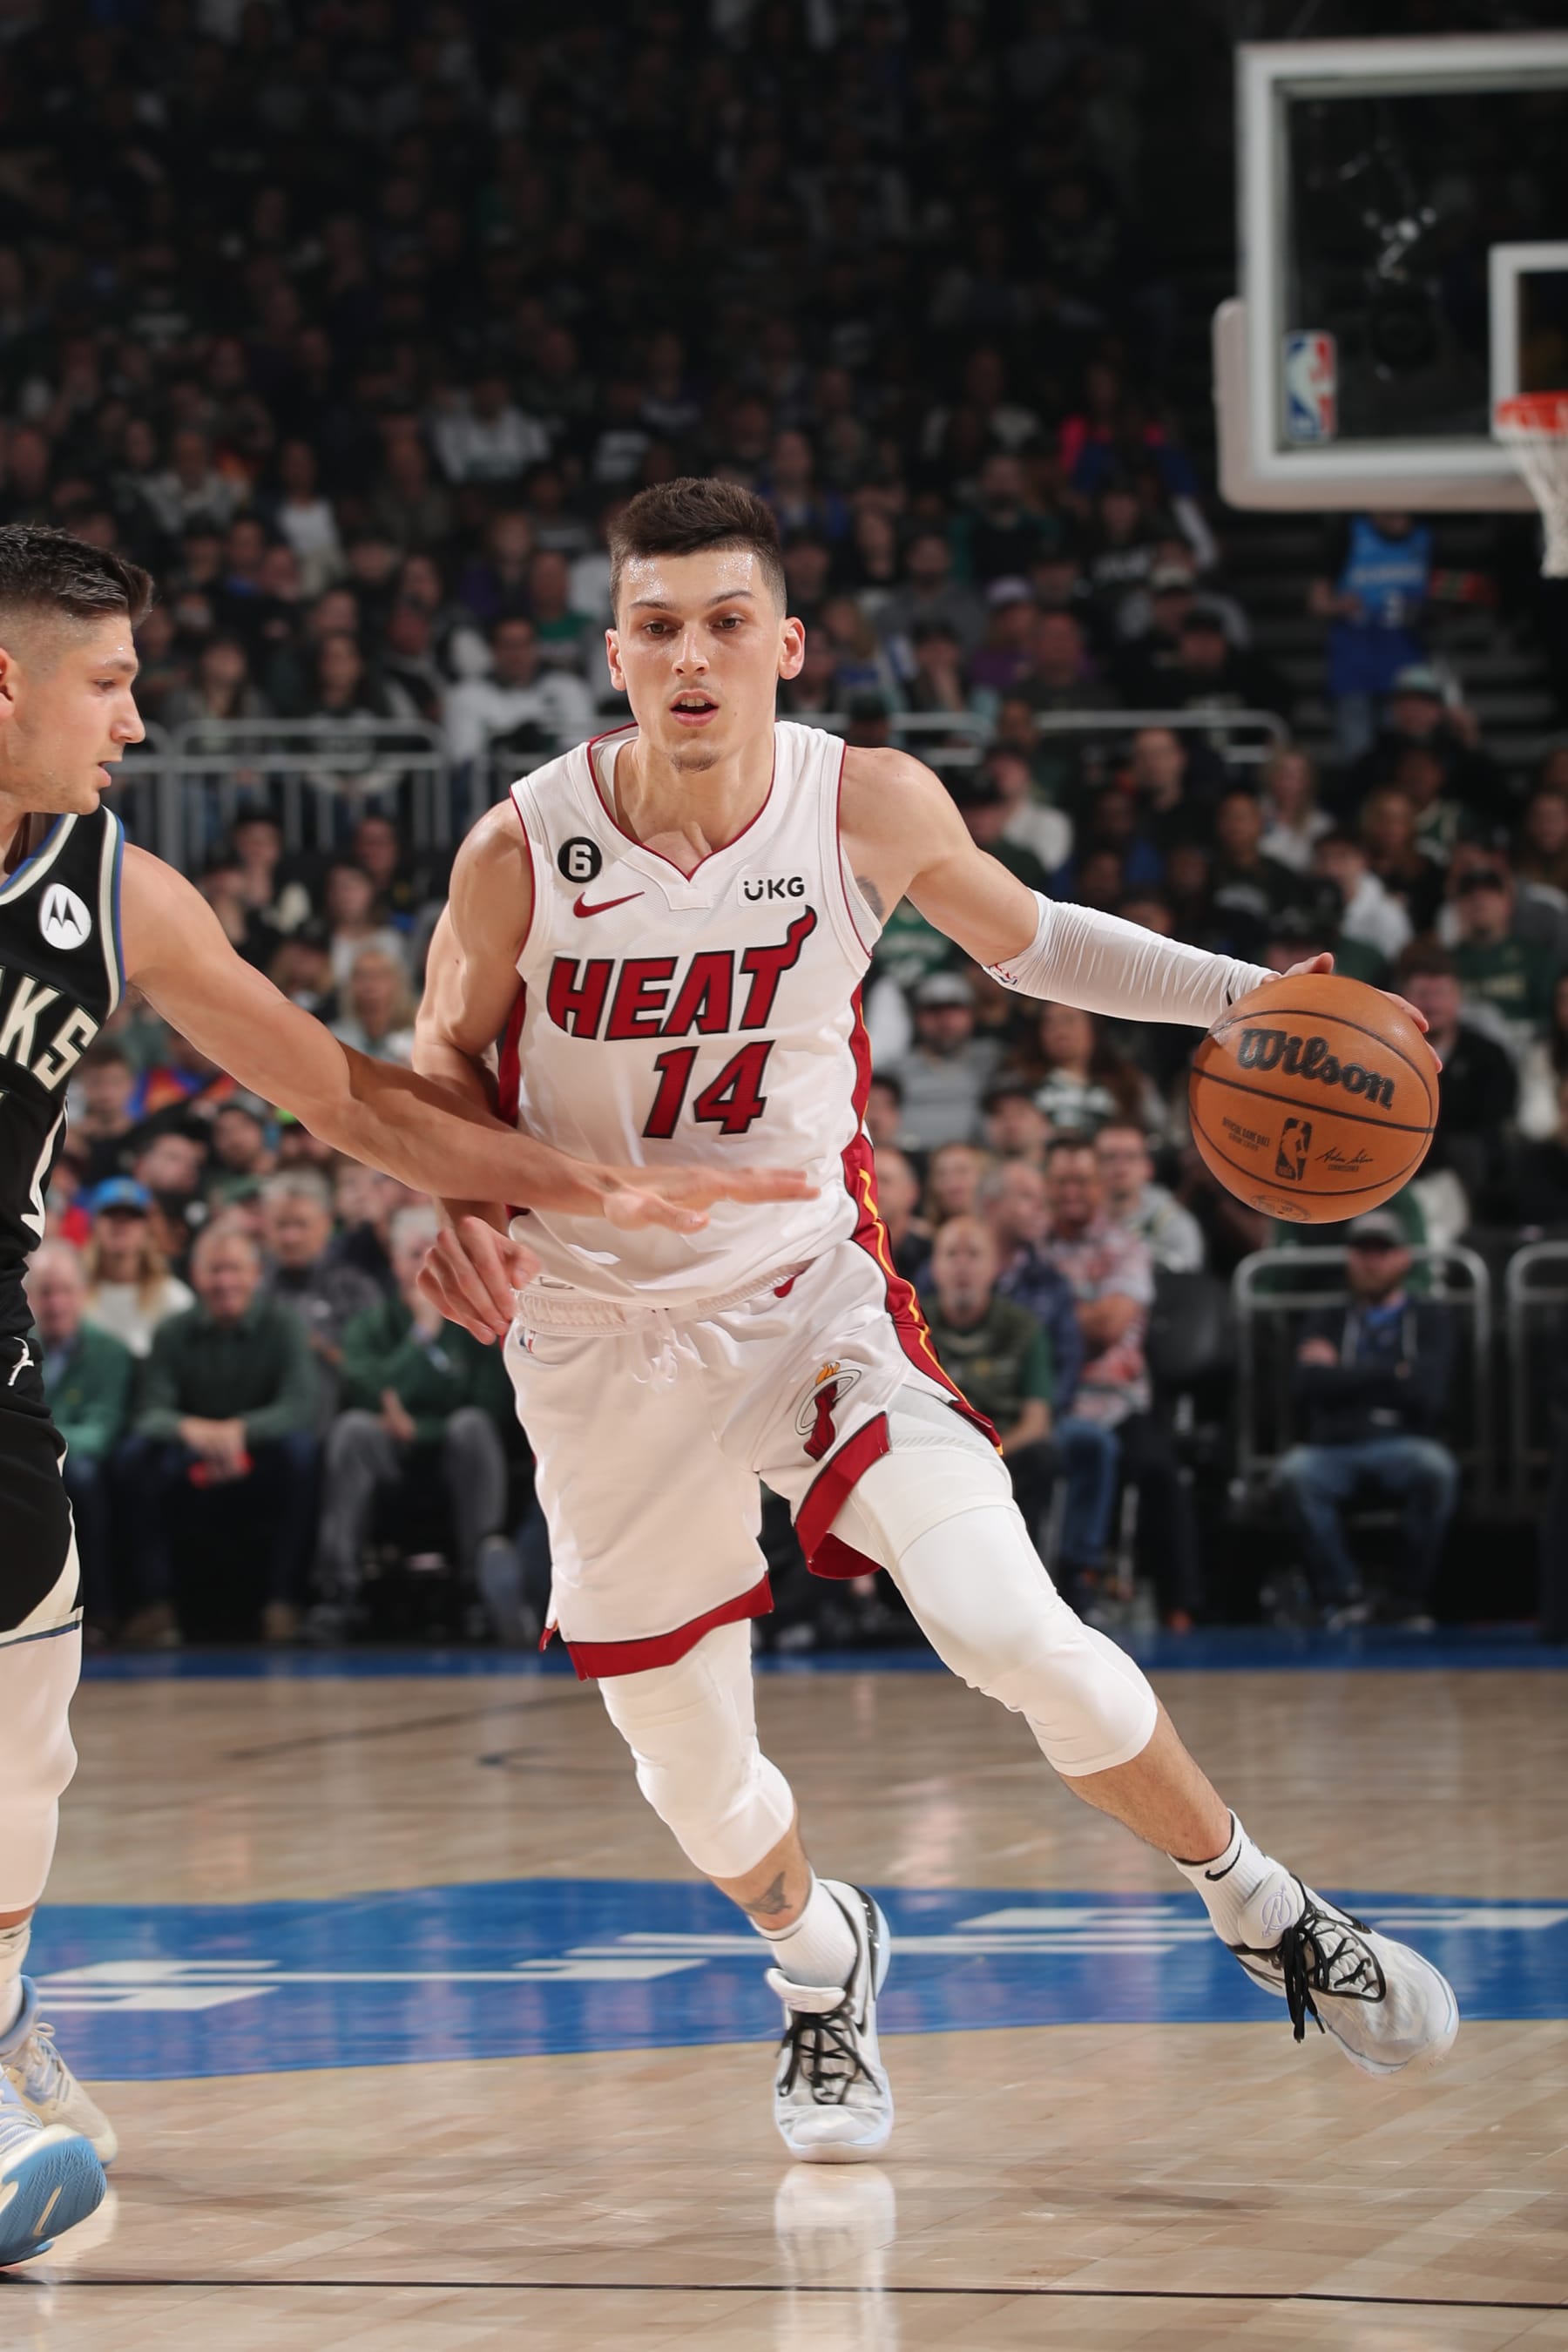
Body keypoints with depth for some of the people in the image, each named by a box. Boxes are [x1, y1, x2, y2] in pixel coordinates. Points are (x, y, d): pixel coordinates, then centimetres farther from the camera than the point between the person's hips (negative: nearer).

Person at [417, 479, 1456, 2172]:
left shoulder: (871, 807, -11)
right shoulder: (523, 853, -16)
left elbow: (1019, 937, 10)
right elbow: (445, 1054, 2)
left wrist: (1240, 995, -2)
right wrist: (461, 1203, -19)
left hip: (811, 1295, 0)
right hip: (602, 1343, 0)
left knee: (1010, 1624, -22)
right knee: (692, 1775, 8)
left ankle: (1261, 1907, 2)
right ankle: (818, 1955, 44)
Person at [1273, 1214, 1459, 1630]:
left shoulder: (1431, 1318, 16)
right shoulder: (1327, 1322, 21)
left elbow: (1427, 1393, -1)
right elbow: (1309, 1386, 2)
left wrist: (1345, 1378, 3)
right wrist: (1391, 1376, 0)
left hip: (1404, 1444, -1)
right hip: (1336, 1450, 1)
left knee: (1437, 1468, -37)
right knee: (1294, 1471, -34)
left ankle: (1410, 1597, -19)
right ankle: (1343, 1595, -18)